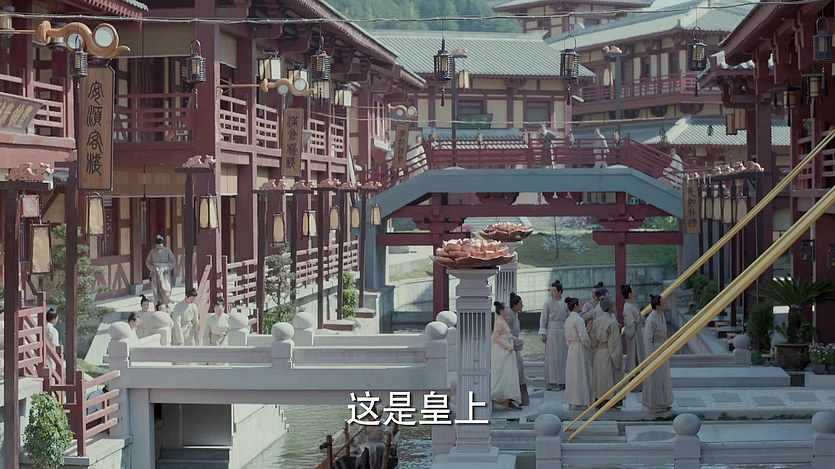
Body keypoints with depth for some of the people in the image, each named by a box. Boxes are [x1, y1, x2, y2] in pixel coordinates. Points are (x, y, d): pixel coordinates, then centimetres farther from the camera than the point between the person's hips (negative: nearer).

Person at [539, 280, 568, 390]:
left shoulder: (565, 304, 9)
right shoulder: (548, 303, -3)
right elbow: (543, 319, -4)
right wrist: (543, 334, -10)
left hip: (563, 332, 4)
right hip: (552, 332, -4)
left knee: (563, 356, 6)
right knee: (552, 357, -4)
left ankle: (562, 381, 12)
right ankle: (552, 382, -3)